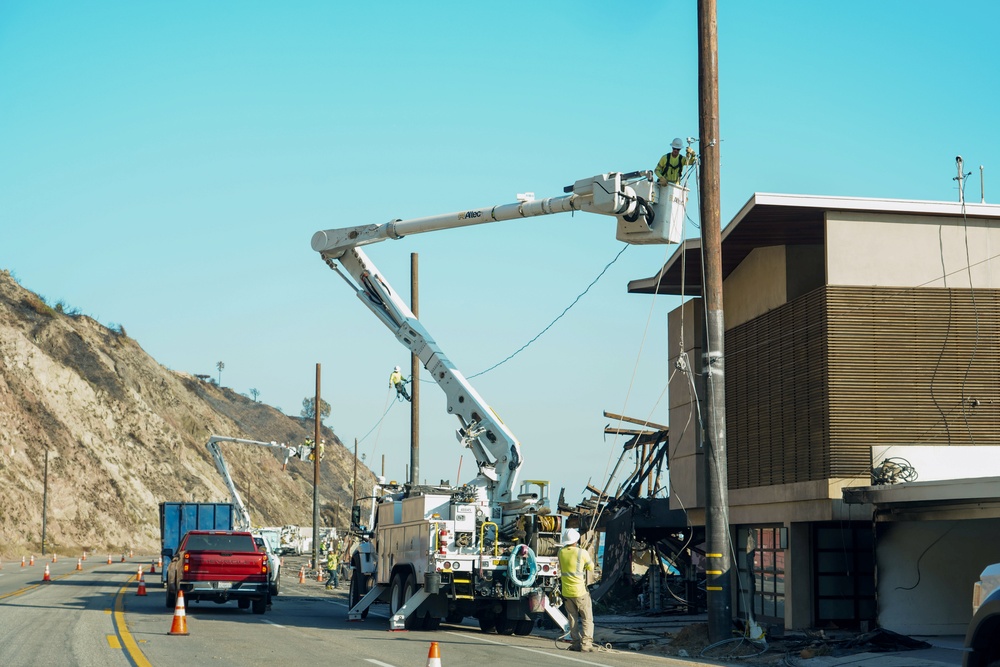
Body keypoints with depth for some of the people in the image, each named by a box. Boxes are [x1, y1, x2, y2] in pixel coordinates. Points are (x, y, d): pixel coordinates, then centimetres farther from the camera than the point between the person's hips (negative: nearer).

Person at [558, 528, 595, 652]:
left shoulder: (561, 552, 1)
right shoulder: (582, 553, -12)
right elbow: (591, 567, 3)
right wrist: (589, 558, 21)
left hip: (566, 591, 4)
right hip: (580, 591, -4)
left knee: (572, 618, 13)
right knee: (587, 618, 2)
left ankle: (576, 643, 11)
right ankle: (586, 644, -5)